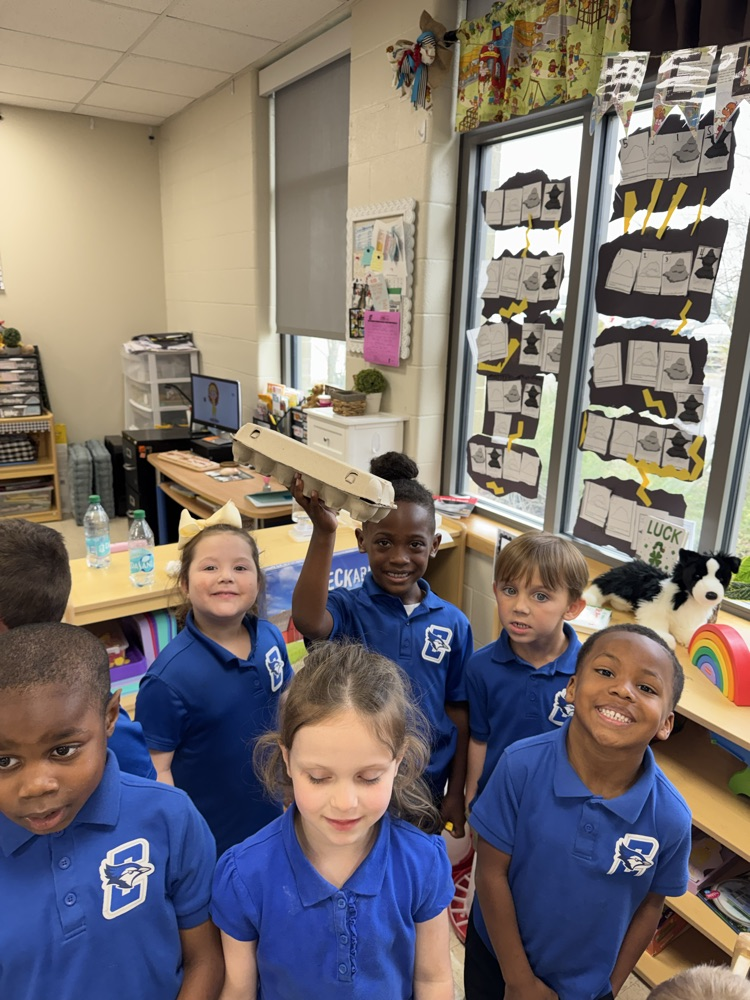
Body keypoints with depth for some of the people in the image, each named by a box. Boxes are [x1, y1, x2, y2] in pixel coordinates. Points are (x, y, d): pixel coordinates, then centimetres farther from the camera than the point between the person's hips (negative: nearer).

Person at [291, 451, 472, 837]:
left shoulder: (453, 624, -6)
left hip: (426, 789, 3)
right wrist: (323, 532, -48)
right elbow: (308, 621, -39)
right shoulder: (348, 608, -15)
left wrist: (456, 794, 6)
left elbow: (458, 711, 1)